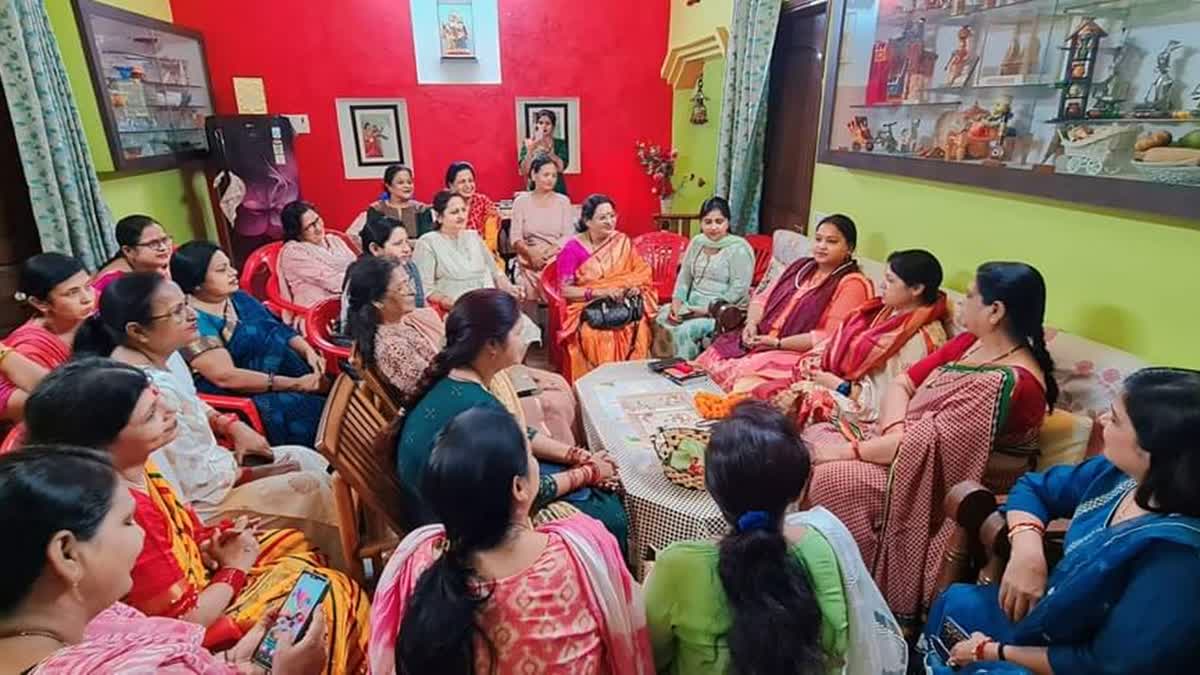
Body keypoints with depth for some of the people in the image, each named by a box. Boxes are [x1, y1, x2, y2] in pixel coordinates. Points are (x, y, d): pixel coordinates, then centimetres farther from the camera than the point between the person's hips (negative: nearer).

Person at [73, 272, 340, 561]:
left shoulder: (161, 353, -3)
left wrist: (233, 426, 1)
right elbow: (199, 483, -26)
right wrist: (252, 474, -10)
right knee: (313, 488, -11)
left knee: (308, 460, 8)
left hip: (208, 466, 10)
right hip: (197, 504, -10)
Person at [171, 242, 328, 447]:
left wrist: (308, 351, -7)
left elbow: (281, 329, 15)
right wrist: (297, 384, -21)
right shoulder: (194, 321, -12)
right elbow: (225, 376, -20)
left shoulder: (238, 297, 12)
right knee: (318, 411, -27)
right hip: (246, 398, -8)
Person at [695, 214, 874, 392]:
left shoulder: (851, 284, -5)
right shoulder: (800, 267, 18)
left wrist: (778, 343, -17)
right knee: (705, 365, -10)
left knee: (746, 382, -33)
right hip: (759, 342, 7)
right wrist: (752, 323, -4)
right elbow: (762, 299, 18)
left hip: (798, 355, -7)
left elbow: (829, 337, -16)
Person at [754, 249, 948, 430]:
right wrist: (813, 366, -7)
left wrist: (839, 385, -16)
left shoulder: (924, 339, -16)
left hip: (857, 407, -7)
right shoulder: (885, 311, 9)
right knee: (763, 392, -10)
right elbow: (840, 346, 11)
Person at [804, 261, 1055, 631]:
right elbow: (902, 384, 4)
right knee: (813, 438, -4)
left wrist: (849, 450, -20)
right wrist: (894, 431, -15)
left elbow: (930, 442, -27)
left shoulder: (1010, 383, -24)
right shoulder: (969, 343, 3)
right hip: (907, 451, 9)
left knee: (830, 478, -24)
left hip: (943, 489, -9)